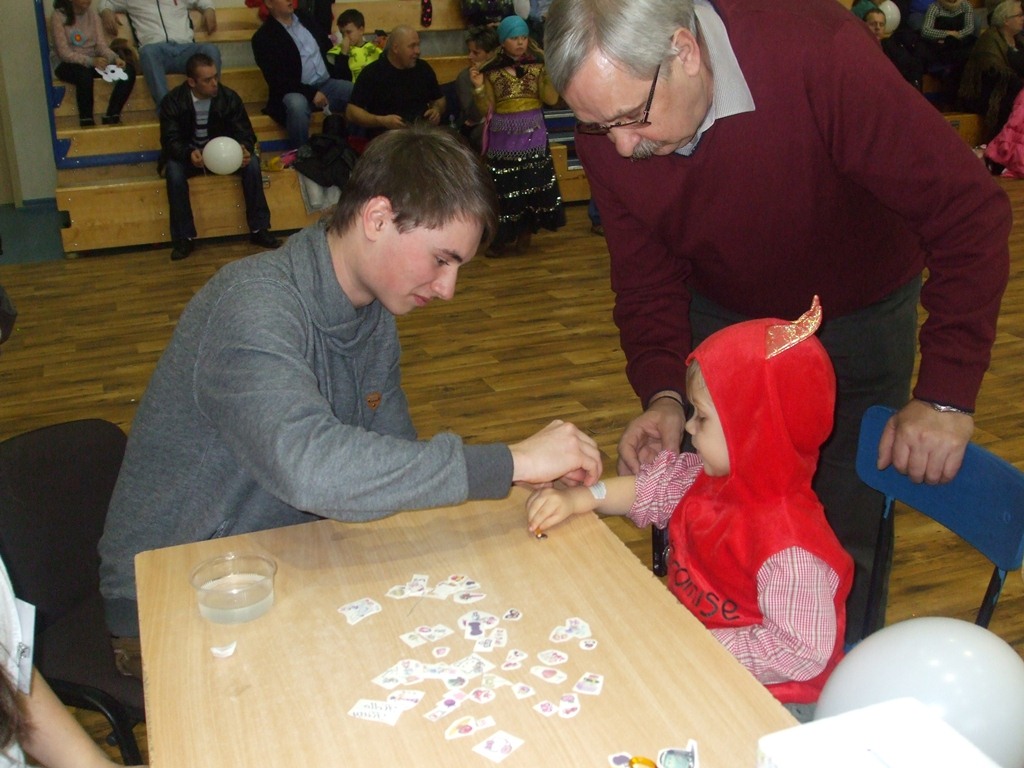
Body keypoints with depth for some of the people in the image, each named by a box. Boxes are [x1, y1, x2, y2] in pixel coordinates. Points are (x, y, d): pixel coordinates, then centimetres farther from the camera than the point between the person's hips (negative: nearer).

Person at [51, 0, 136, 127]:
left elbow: (101, 44, 0)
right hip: (69, 65, -5)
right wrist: (91, 61, -33)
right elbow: (64, 53, -17)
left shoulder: (92, 14, 7)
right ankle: (87, 122, -30)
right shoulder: (59, 16, -9)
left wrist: (115, 58, -22)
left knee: (129, 69, -21)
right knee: (84, 72, -41)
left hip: (93, 62, 5)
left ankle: (111, 118, -23)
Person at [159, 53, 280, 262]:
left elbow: (244, 133, -7)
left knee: (252, 162, -27)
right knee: (173, 170, -35)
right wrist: (189, 154, -41)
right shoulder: (172, 102, -12)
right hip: (188, 156, -1)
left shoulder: (229, 98, -7)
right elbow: (170, 140, -18)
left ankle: (259, 230, -18)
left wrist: (246, 149, -33)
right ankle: (185, 238, -25)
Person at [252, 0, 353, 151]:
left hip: (327, 84, 6)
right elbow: (277, 79, -14)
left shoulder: (304, 18, 14)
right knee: (297, 105, -39)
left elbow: (326, 46, 25)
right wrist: (311, 93, -22)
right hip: (296, 91, -5)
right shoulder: (263, 37, -5)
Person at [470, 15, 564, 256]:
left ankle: (525, 232, 15)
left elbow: (551, 99, -6)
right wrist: (479, 88, -17)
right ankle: (503, 236, 8)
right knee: (504, 185, 0)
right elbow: (486, 108, -2)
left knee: (533, 182, 2)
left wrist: (551, 73, -17)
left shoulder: (538, 65, 1)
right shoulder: (491, 70, -1)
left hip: (533, 134, 1)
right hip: (503, 136, -1)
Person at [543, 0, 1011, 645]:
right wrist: (663, 395, -28)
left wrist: (946, 393, -32)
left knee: (849, 528, 0)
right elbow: (646, 280, -10)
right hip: (722, 314, 3)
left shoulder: (818, 53, -35)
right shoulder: (606, 135, -20)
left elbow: (967, 209, -30)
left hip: (857, 315, -3)